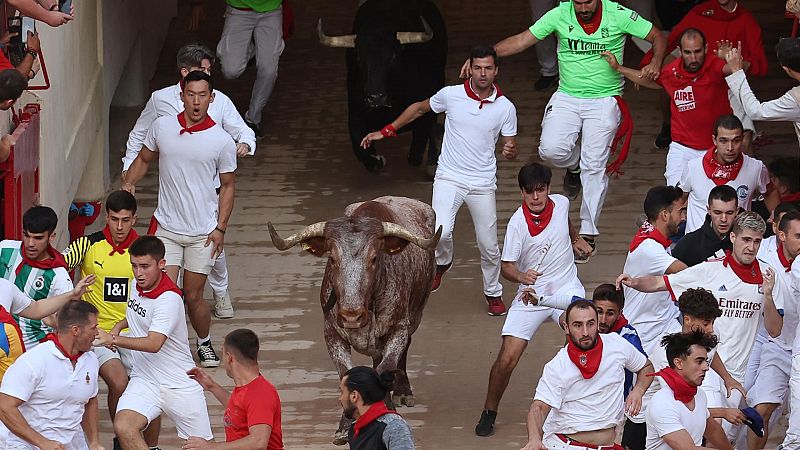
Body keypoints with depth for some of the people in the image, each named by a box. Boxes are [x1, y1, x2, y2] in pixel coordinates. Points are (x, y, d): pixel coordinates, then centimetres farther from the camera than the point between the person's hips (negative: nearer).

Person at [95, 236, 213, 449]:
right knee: (123, 427, -24)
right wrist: (119, 326, 10)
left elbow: (154, 344, -32)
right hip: (144, 381, 6)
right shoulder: (138, 285, 5)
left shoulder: (169, 299, -20)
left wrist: (113, 339, -37)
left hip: (180, 385, -5)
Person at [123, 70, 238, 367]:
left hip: (203, 232, -1)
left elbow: (228, 185, 2)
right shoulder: (162, 127, -2)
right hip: (166, 227, 1)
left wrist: (221, 228, -3)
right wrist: (129, 183, 0)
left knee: (193, 296, 6)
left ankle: (204, 343, 31)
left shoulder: (222, 141, -6)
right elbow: (144, 159, 16)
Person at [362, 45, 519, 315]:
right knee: (440, 232, -23)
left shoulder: (505, 108, -3)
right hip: (449, 179, -1)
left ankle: (493, 293, 32)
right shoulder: (451, 95, -6)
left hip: (483, 185, 1)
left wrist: (510, 152, -19)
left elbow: (510, 147, 6)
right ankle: (442, 262, 13)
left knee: (489, 247, 5)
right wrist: (386, 131, 12)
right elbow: (419, 108, 13)